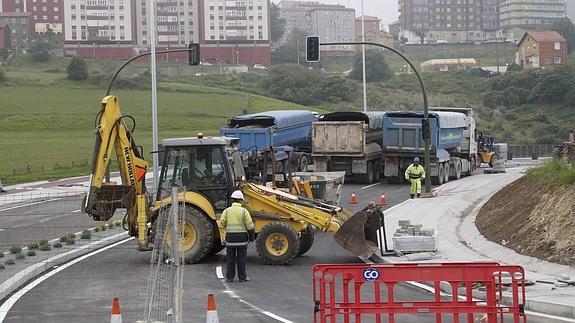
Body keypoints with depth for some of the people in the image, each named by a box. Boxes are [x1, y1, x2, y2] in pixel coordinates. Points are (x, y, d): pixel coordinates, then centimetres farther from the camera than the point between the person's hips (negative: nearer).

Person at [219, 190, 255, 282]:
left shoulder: (227, 211, -1)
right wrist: (252, 236, 5)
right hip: (242, 237, -2)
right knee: (241, 258, 4)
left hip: (230, 237, 2)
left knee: (230, 258, 7)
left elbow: (222, 223, -3)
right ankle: (242, 277, 7)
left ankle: (229, 277, 8)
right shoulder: (244, 211, -6)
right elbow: (249, 225, -7)